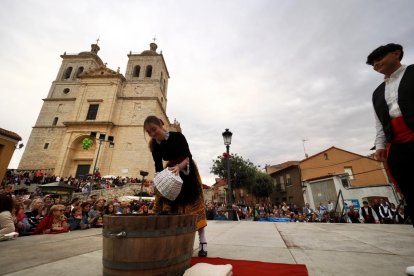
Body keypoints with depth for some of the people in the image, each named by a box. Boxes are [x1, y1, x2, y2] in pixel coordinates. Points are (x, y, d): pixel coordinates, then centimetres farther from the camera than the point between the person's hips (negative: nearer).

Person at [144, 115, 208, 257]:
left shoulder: (177, 136, -24)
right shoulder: (154, 146, -11)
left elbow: (188, 157, -26)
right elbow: (158, 167, -11)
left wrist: (179, 166, -46)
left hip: (187, 171, -4)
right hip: (171, 172, 4)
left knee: (194, 203, -7)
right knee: (168, 204, 2)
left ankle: (203, 242, 0)